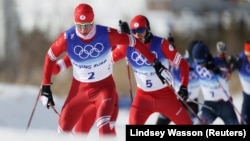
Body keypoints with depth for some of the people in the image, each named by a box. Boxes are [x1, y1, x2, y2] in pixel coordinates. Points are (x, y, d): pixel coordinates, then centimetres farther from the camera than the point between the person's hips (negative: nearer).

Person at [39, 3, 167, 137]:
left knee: (103, 125, -26)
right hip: (79, 88, 2)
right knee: (64, 127, 7)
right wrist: (45, 87, -1)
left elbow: (135, 42, -9)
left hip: (104, 86, -2)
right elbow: (50, 57, -2)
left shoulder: (107, 34, -20)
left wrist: (155, 63, -10)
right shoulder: (67, 38, -18)